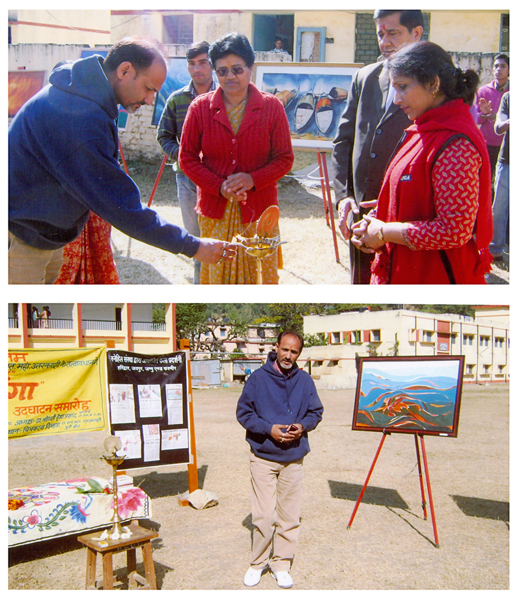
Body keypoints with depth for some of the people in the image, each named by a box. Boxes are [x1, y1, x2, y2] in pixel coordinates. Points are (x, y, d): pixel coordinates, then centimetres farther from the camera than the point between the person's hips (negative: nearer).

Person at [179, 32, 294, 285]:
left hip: (258, 208, 0)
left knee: (260, 272, 3)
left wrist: (253, 179, -15)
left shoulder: (272, 107, 0)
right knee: (217, 271, 4)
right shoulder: (200, 107, 2)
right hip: (215, 210, 1)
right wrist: (219, 187, -11)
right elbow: (187, 157, 4)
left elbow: (285, 158, 2)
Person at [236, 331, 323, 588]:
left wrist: (302, 426, -9)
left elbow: (316, 412, 12)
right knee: (263, 516, -1)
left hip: (294, 459, 3)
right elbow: (243, 412, -2)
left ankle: (281, 564, 24)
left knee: (289, 516, 9)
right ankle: (258, 563, 20)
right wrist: (268, 429, -16)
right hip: (263, 457, -2)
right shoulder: (258, 378, -5)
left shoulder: (305, 380, 3)